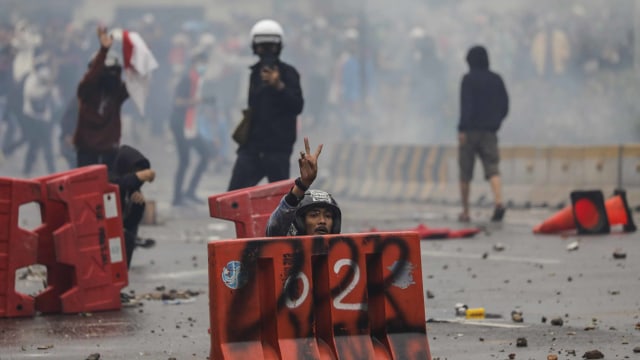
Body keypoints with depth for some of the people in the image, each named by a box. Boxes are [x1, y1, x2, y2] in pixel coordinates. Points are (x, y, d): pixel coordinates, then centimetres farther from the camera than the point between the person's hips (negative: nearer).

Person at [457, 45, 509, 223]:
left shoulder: (469, 79, -6)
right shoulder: (496, 79, 9)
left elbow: (466, 105, -15)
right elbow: (505, 106, 12)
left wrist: (462, 129, -17)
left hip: (471, 130, -4)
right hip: (489, 132, 4)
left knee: (465, 174, 6)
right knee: (492, 169, -4)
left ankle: (465, 212, 12)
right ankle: (499, 202, -29)